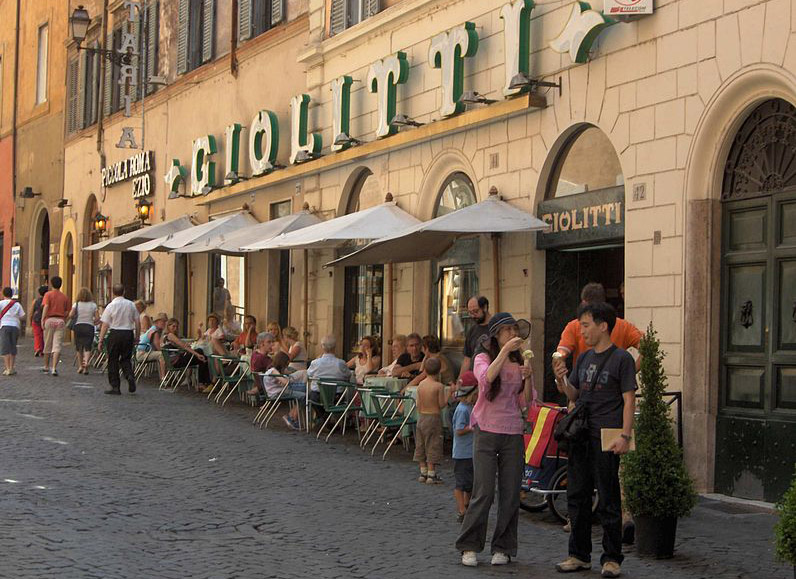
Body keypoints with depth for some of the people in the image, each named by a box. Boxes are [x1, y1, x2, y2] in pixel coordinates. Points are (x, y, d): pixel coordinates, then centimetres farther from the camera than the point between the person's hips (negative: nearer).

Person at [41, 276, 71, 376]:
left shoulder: (48, 294, 1)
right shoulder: (65, 297, 9)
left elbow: (46, 307, -12)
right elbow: (67, 312, 7)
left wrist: (42, 319, -15)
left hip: (50, 319, -1)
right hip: (61, 321, 1)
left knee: (47, 345, 11)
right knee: (57, 346, -3)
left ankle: (46, 367, 24)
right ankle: (54, 368, -15)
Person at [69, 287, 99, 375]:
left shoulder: (76, 304, -2)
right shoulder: (93, 305, 0)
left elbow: (71, 316, -11)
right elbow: (97, 318, -4)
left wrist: (74, 318, 11)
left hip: (78, 326, 1)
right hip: (89, 327, -1)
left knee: (79, 347, 13)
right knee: (87, 347, -1)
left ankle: (81, 366, 19)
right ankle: (86, 362, -25)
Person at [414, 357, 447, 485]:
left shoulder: (420, 385, 2)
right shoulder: (439, 386, -13)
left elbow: (418, 404, 6)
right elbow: (441, 405, -13)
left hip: (421, 417, 5)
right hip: (434, 417, -5)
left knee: (421, 446, 13)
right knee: (433, 446, 1)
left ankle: (423, 473, 19)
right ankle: (431, 475, 3)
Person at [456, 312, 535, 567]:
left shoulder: (519, 362, 12)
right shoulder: (483, 358, 2)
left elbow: (526, 403, 8)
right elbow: (486, 378, -23)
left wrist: (528, 376, -7)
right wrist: (505, 351, -25)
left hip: (513, 433, 4)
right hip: (487, 430, -4)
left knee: (510, 494, 4)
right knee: (483, 493, -7)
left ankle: (503, 548, 14)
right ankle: (469, 547, 4)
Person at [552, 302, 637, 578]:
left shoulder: (621, 358, -5)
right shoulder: (583, 358, 14)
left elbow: (629, 400, -9)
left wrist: (625, 436, -16)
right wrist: (561, 380, -2)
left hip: (605, 438, -7)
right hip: (579, 436, 7)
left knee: (608, 499, -1)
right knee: (577, 496, 10)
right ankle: (579, 555, 20)